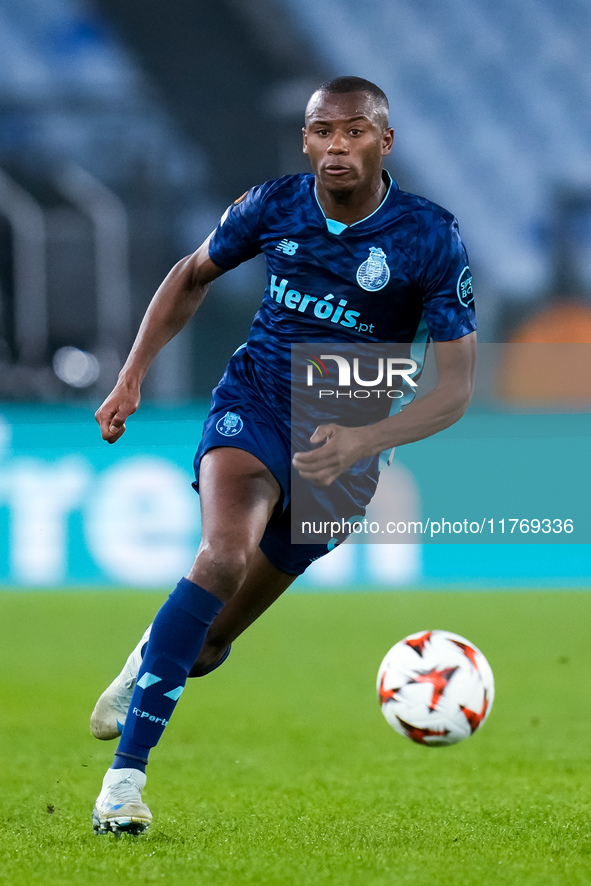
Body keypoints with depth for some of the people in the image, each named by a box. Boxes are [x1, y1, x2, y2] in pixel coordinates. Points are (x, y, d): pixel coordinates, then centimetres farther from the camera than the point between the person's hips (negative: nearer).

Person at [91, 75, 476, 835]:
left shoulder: (431, 240, -16)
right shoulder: (272, 207, -8)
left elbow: (455, 388, -14)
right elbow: (192, 276, 13)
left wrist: (365, 440, -29)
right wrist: (131, 378, 6)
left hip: (342, 444, 1)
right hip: (254, 403, 0)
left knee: (218, 634, 8)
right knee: (225, 553, -31)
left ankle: (155, 660, 47)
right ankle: (125, 773, -30)